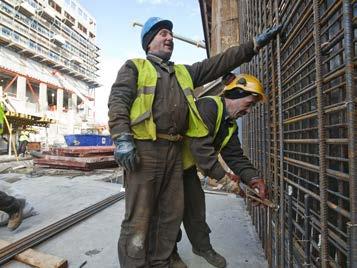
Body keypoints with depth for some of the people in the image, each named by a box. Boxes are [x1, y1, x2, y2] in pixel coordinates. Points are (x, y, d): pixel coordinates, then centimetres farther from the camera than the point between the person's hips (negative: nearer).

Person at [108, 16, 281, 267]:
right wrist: (122, 138, -19)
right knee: (139, 216, -2)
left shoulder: (184, 72, 25)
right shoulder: (134, 66, 10)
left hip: (175, 150, 6)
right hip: (144, 148, -5)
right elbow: (118, 101, -4)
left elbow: (218, 63, 21)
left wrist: (254, 44, 17)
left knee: (171, 214, 12)